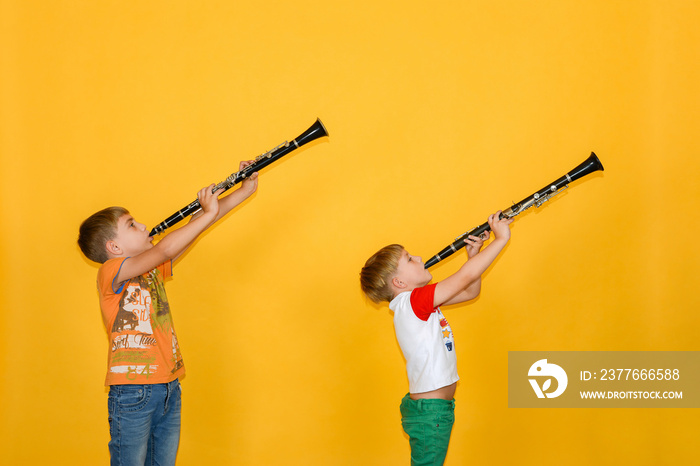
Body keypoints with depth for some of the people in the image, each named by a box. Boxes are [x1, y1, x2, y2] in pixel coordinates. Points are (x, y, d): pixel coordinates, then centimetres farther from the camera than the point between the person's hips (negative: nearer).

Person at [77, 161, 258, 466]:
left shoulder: (153, 268, 14)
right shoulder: (110, 272, -9)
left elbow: (192, 232, 13)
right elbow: (165, 249, -21)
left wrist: (243, 192, 9)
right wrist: (208, 214, -15)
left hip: (169, 388, 8)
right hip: (133, 391, -7)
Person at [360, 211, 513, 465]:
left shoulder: (421, 302, 9)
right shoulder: (409, 302, -19)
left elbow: (470, 291, 16)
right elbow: (464, 277, -22)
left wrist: (473, 255, 1)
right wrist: (500, 239, -14)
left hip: (435, 408, 10)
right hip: (429, 412, -10)